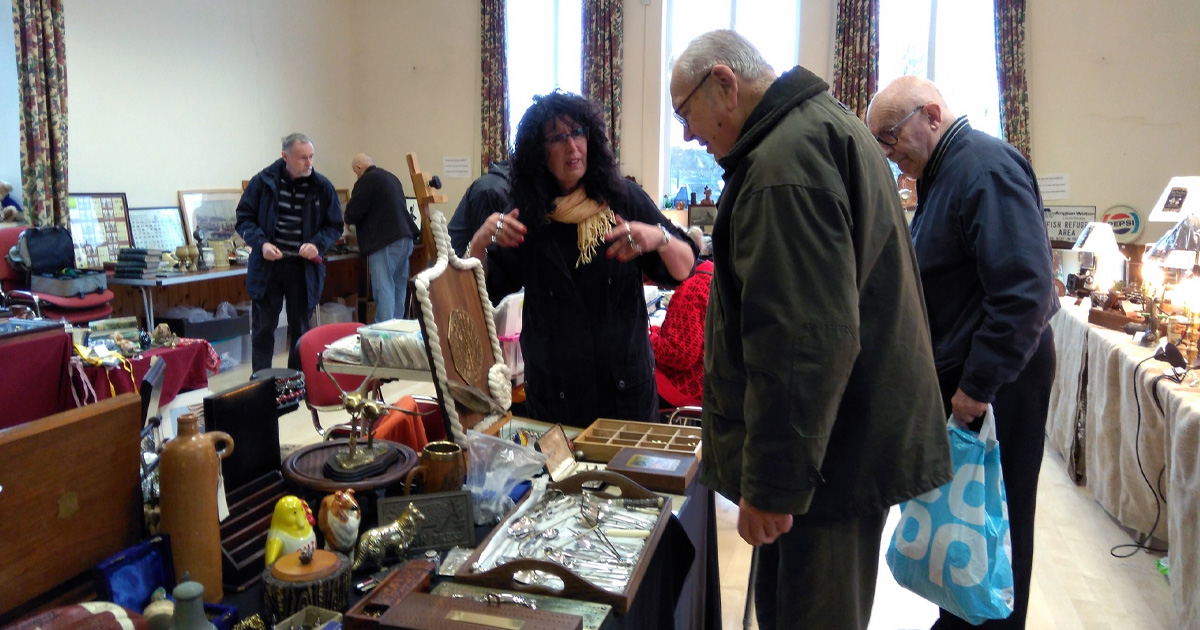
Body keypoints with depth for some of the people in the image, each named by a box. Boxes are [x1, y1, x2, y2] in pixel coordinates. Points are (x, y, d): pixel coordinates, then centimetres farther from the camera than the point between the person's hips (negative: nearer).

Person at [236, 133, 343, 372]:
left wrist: (317, 244, -13)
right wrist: (261, 243, -15)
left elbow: (334, 226, 6)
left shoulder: (322, 186, -2)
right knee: (263, 328, 7)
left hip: (304, 268, 1)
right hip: (267, 266, 0)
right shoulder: (263, 181, -4)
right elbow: (244, 219, 2)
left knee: (301, 329, 10)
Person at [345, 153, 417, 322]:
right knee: (399, 289, 13)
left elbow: (351, 215, -9)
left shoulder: (366, 181, -7)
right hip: (405, 238, 8)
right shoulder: (392, 178, 18)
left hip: (385, 243, -8)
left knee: (384, 290, -8)